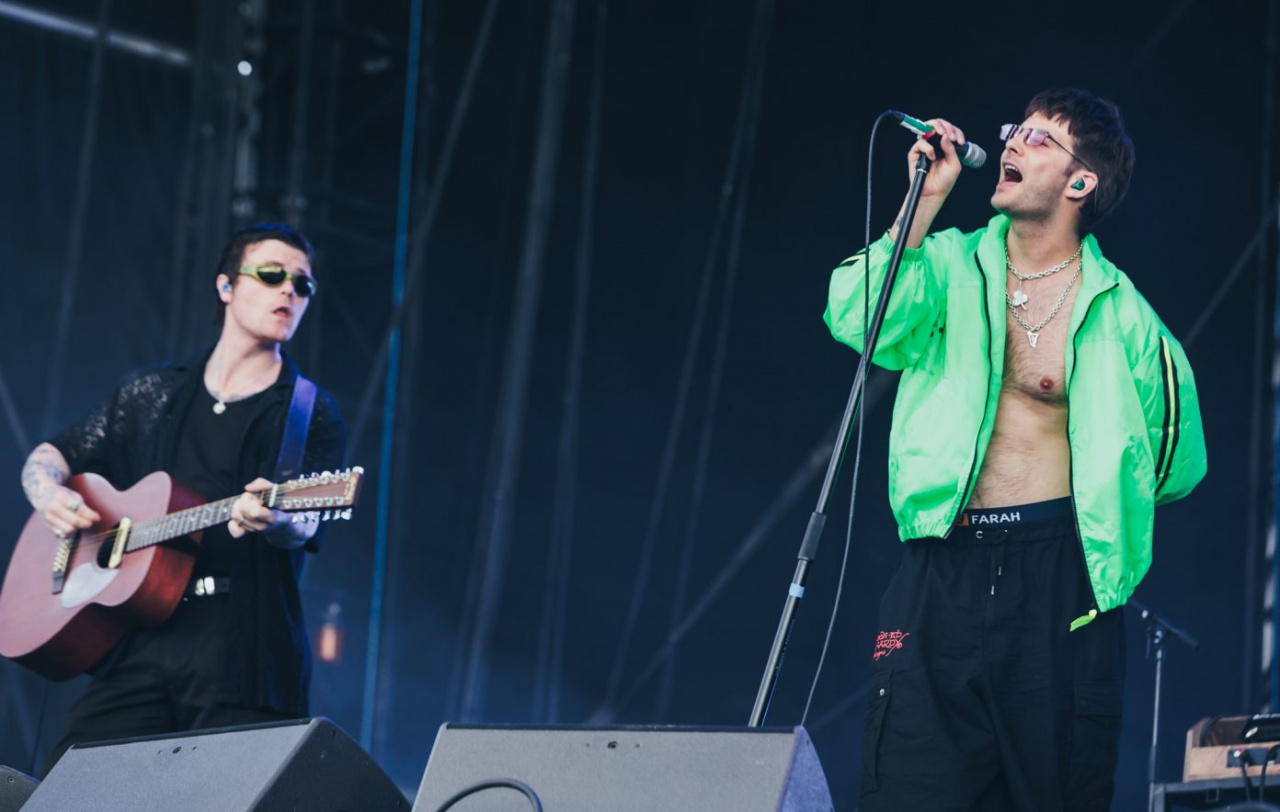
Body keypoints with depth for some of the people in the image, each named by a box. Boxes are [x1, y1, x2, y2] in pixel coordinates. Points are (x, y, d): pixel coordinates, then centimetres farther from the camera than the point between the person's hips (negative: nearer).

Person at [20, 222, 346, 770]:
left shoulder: (313, 416, 7)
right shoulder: (154, 393, 17)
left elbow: (304, 528, -7)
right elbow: (47, 458, 23)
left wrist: (273, 521, -31)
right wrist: (49, 494, -1)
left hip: (242, 655, -2)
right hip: (142, 645, 2)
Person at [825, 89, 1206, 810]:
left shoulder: (1118, 313, 4)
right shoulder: (952, 268, 8)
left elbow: (1177, 466, 14)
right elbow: (856, 321, -13)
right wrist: (926, 201, -11)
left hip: (1058, 569, -1)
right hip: (945, 569, 1)